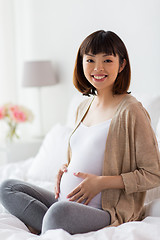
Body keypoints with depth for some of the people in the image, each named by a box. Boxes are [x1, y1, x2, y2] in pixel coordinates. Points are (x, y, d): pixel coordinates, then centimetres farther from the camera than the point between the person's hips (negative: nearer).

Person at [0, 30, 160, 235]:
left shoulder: (130, 110, -11)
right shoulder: (84, 107, 14)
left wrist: (101, 182, -17)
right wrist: (65, 169, 5)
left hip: (109, 211, -9)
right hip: (66, 202, 9)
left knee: (60, 211, -38)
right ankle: (56, 229, -16)